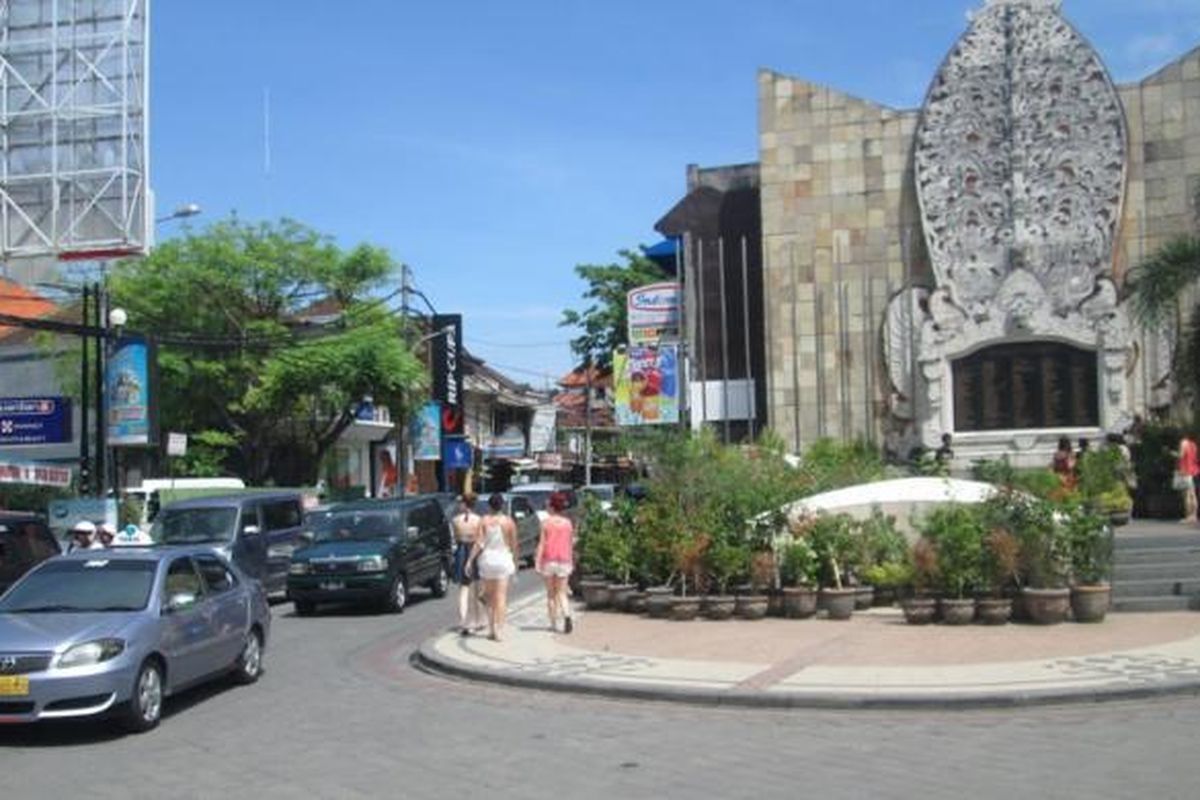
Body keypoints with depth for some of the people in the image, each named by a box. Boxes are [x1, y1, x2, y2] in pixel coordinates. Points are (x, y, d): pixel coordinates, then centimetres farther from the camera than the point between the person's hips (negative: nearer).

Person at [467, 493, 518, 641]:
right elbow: (513, 544, 1)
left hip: (487, 559, 1)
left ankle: (491, 629, 17)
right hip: (503, 559, -1)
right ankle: (499, 631, -4)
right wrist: (515, 561, 14)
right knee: (501, 597, 1)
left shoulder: (484, 520, -5)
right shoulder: (508, 521, -5)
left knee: (489, 596, 14)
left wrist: (470, 560, -1)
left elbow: (479, 543, -8)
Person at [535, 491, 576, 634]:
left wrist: (537, 562, -8)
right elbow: (570, 545, 8)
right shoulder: (568, 523, 3)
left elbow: (542, 544, -8)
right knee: (562, 593, 5)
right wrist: (571, 562, 18)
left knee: (551, 593, 11)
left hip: (549, 560, -2)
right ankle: (567, 616, -20)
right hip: (564, 561, 2)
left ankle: (553, 623, 12)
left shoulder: (546, 523, -5)